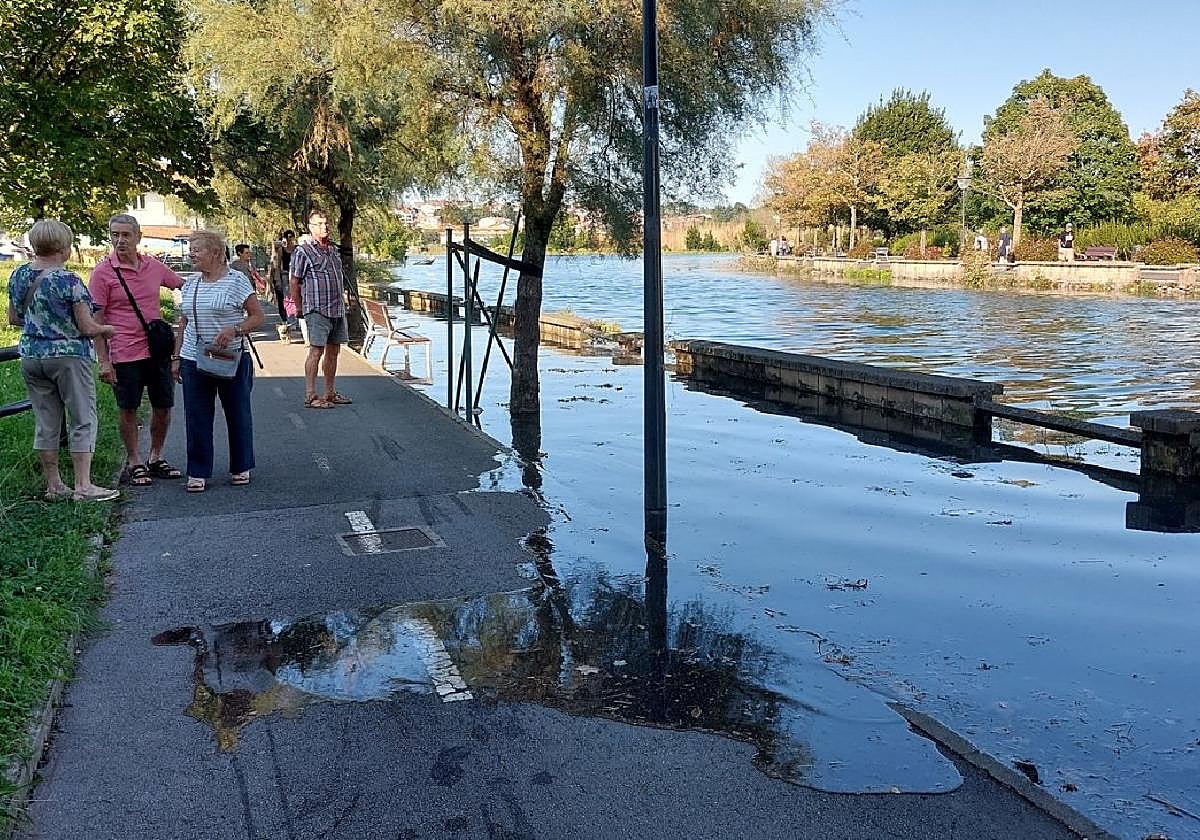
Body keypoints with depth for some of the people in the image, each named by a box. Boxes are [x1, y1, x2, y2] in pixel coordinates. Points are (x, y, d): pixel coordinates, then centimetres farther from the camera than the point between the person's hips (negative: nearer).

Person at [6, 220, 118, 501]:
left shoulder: (19, 276, 3)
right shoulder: (69, 280, -16)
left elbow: (13, 318, 13)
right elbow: (87, 327, -14)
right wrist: (107, 329, 5)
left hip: (31, 356, 6)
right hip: (69, 355, -6)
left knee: (45, 423, 11)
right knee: (83, 421, 2)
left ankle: (53, 485, 18)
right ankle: (83, 486, 0)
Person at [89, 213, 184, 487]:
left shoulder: (154, 266, 5)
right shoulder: (103, 272, -7)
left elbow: (184, 285, 23)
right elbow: (96, 319, -7)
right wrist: (103, 361, -11)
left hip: (158, 349, 5)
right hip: (125, 354, -4)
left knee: (163, 406, 10)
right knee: (128, 409, 5)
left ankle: (156, 458, 27)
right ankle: (134, 463, 20)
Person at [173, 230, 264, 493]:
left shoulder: (236, 280, -6)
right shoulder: (190, 283, 10)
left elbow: (257, 316, -6)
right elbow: (183, 323, 15)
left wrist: (234, 330, -21)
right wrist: (176, 357, 12)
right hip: (193, 360, 4)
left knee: (237, 414, 7)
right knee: (197, 418, 5)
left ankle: (241, 468, 22)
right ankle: (198, 473, 14)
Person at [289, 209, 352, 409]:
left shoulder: (333, 249, 15)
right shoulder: (303, 252, -6)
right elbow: (294, 281, -4)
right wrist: (299, 307, -2)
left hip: (338, 309, 7)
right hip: (317, 310, -7)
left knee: (333, 351, 11)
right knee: (316, 351, -8)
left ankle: (330, 393, 20)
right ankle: (310, 396, -3)